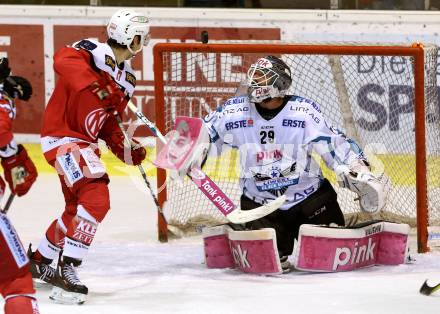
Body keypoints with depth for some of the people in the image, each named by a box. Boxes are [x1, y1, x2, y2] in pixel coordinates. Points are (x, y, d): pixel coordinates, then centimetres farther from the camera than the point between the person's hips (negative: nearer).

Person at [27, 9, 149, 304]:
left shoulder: (126, 79, 11)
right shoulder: (91, 52, -14)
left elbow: (110, 124, 15)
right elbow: (63, 60, -34)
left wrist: (126, 150, -1)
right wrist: (95, 83, -43)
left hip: (84, 145, 10)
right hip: (63, 137, -10)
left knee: (78, 208, 20)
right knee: (97, 199, -22)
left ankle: (38, 261, 39)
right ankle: (67, 269, -21)